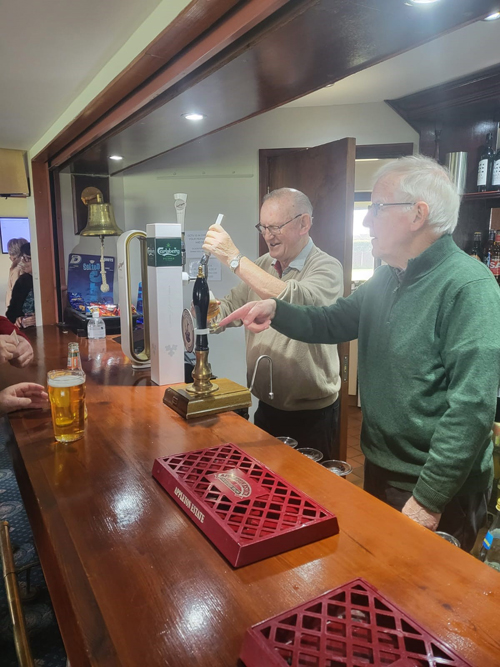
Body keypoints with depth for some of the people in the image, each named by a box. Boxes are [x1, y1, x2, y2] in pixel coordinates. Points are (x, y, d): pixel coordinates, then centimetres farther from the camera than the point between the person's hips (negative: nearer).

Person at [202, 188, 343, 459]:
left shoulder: (327, 268, -15)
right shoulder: (261, 266, 6)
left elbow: (294, 302, -33)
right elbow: (230, 308, 7)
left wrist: (234, 259, -32)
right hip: (266, 407, 6)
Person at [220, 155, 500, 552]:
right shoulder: (387, 279, 5)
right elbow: (332, 323, 10)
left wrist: (430, 498, -22)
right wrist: (276, 311, -8)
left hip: (435, 489, -7)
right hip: (380, 470, 8)